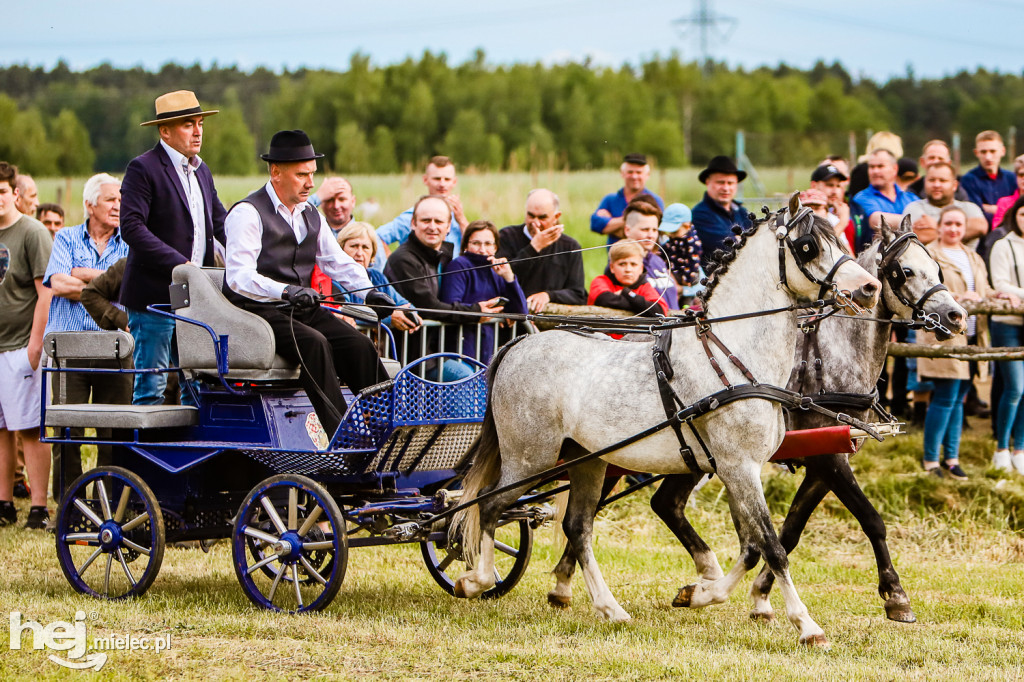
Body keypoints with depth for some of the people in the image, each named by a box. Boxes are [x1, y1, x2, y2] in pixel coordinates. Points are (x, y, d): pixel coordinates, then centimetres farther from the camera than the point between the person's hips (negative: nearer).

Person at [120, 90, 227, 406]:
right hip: (154, 294, -7)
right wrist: (179, 264, -22)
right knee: (151, 384, -5)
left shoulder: (201, 172, 17)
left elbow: (220, 224, 18)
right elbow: (132, 227, -17)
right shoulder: (143, 169, -7)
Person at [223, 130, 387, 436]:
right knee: (315, 343, -33)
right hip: (259, 311, -7)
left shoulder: (311, 217, 18)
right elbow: (238, 276, -19)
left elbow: (340, 263, 18)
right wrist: (285, 291, -34)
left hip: (303, 310, 7)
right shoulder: (247, 213, -8)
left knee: (359, 345, -18)